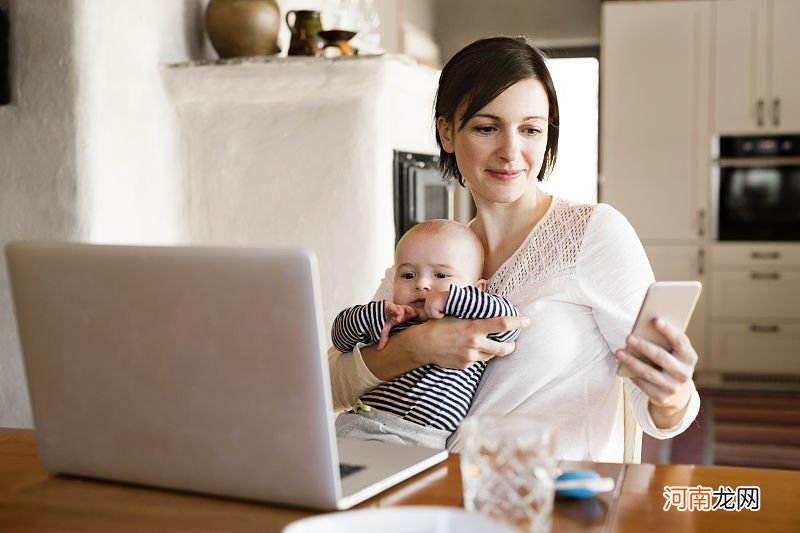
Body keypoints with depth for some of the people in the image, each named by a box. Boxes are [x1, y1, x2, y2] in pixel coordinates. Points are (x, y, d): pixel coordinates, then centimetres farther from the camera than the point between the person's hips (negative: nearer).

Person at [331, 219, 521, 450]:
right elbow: (341, 337, 22)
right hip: (355, 423, 4)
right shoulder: (389, 322, 22)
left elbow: (508, 318, -8)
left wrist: (450, 298, -12)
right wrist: (376, 314, 1)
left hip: (417, 440, -4)